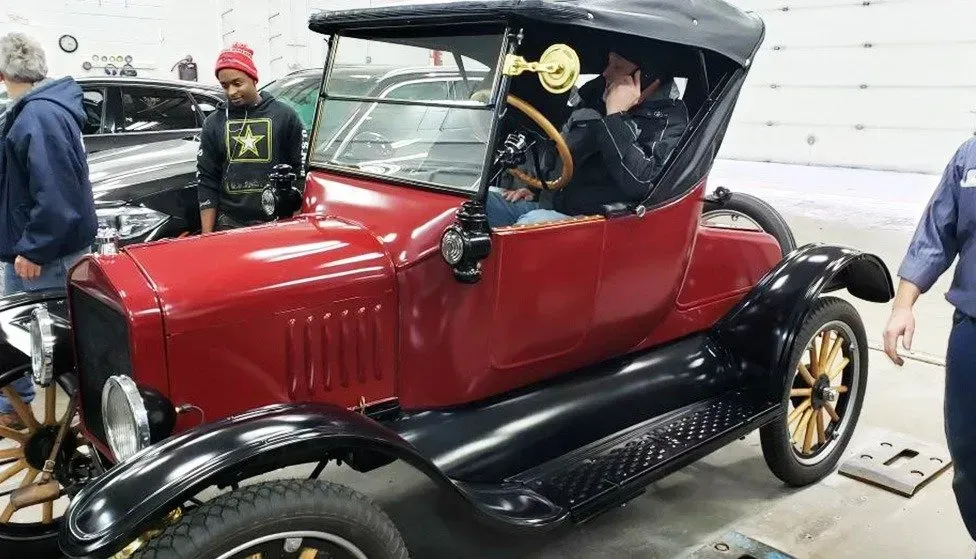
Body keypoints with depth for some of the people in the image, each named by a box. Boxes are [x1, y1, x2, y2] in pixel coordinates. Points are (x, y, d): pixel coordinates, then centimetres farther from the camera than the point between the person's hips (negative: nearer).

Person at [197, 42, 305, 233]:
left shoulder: (285, 116, 0)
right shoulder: (214, 123, 7)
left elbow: (302, 173, 1)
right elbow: (206, 182, 7)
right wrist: (207, 235, 1)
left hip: (277, 223, -2)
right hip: (229, 224, 2)